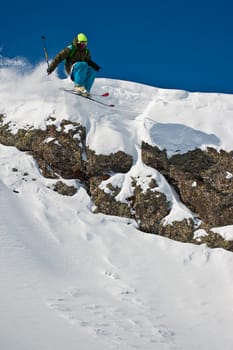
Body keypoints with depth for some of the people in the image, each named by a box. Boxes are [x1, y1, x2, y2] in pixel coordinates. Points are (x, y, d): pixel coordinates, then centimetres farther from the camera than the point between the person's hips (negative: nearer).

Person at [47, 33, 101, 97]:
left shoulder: (86, 51, 10)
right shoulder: (70, 49, -7)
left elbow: (89, 61, 23)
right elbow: (58, 58, -6)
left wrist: (95, 65, 1)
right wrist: (50, 69, -9)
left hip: (81, 71, 5)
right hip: (71, 70, -5)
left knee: (92, 70, -25)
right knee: (83, 64, -34)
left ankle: (86, 90, -27)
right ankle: (78, 86, -39)